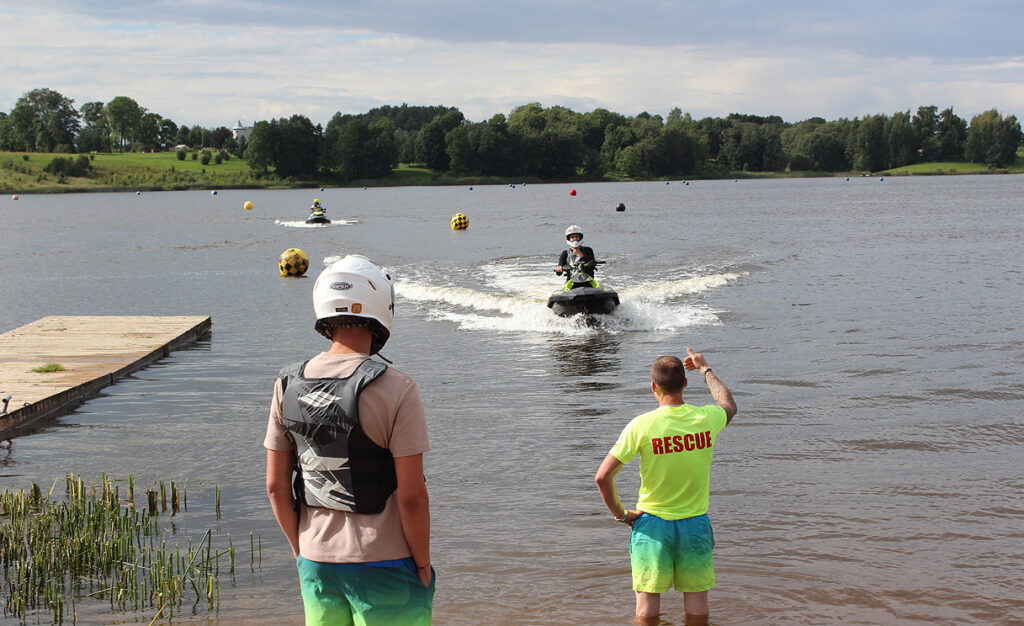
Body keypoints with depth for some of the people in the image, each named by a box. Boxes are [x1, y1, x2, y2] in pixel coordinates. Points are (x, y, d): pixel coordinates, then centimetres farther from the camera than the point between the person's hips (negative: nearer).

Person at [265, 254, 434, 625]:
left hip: (316, 563, 5)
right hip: (385, 566, -5)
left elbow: (276, 487, 4)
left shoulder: (287, 386, -2)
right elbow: (411, 496, -17)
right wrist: (423, 565, -4)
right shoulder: (395, 390, -17)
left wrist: (301, 550, 16)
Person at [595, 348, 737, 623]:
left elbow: (602, 476, -17)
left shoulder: (642, 425, -16)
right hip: (695, 523, 2)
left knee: (647, 601, 9)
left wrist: (619, 512, -3)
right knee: (697, 602, 12)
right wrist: (706, 369, 29)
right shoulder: (706, 419, -9)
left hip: (652, 523, -2)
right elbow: (729, 405, 18)